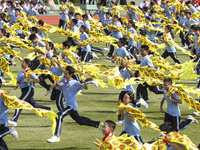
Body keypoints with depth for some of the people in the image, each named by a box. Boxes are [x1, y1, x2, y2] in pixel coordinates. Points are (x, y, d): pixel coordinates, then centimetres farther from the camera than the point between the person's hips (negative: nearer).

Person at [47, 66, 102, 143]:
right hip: (68, 105, 8)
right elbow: (51, 87, 0)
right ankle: (98, 124, 39)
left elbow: (85, 88, -18)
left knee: (59, 115, -25)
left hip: (72, 105, -8)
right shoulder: (63, 81, 2)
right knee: (80, 120, 22)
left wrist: (84, 81, -38)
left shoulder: (75, 83, -13)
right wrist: (57, 84, -21)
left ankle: (56, 137, -24)